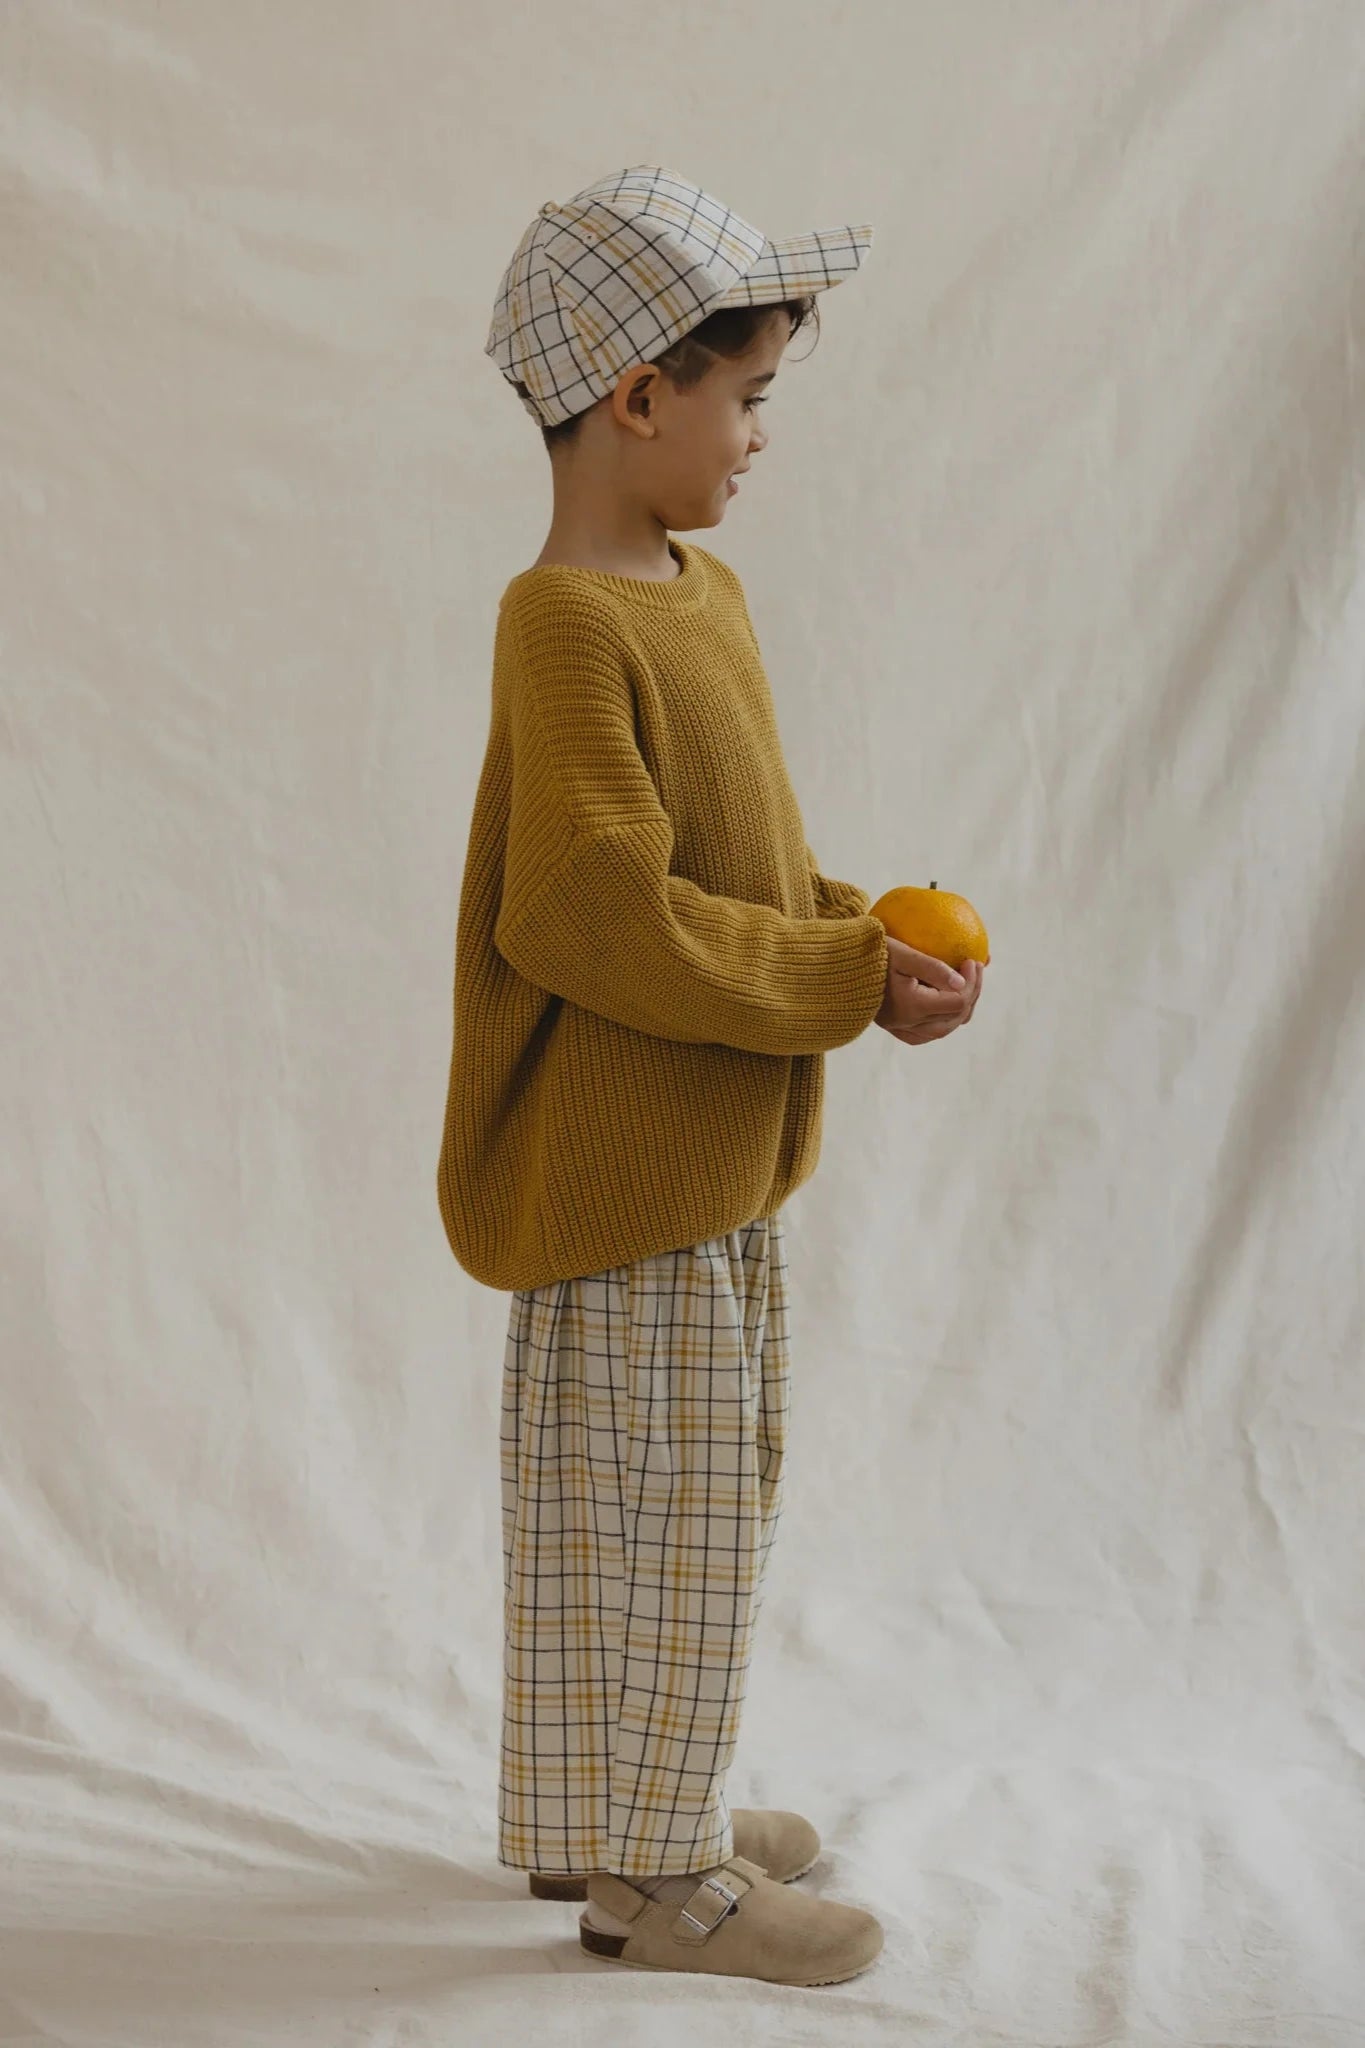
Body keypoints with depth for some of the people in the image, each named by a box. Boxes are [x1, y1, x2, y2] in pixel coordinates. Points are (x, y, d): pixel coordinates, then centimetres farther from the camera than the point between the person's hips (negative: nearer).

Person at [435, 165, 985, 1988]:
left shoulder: (703, 593, 11)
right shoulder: (569, 625, -20)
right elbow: (598, 920, -26)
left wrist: (864, 934, 1)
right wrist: (844, 986, -21)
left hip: (715, 1154, 10)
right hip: (621, 1169, -10)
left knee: (708, 1492, 20)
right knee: (662, 1511, 2)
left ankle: (615, 1813, 35)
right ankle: (653, 1873, 18)